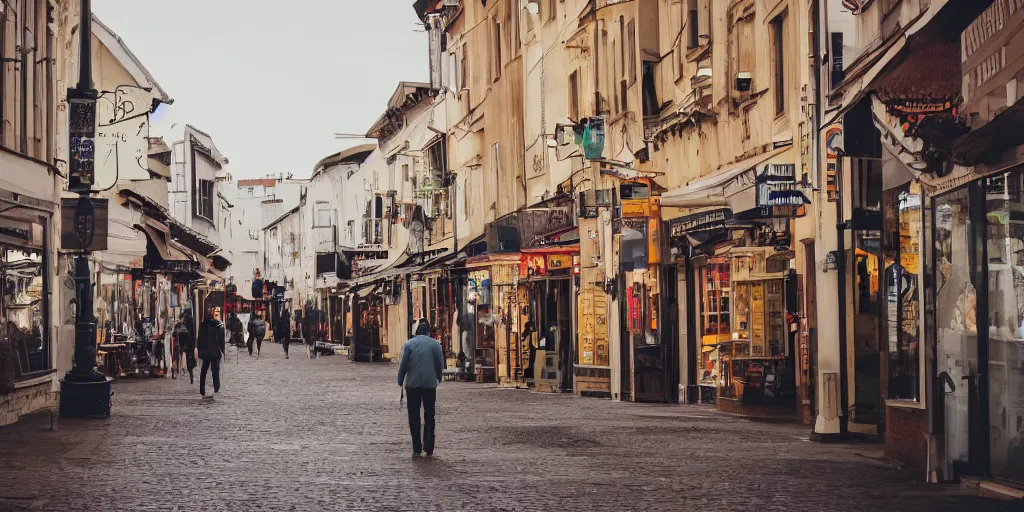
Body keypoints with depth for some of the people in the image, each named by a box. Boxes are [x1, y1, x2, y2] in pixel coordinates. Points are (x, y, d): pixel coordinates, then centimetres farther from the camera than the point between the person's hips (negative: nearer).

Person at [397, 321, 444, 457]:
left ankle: (417, 449, 2)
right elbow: (440, 363, 1)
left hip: (412, 384, 0)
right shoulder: (435, 344, -1)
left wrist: (400, 381, 7)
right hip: (430, 384, 1)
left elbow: (403, 364, -3)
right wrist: (438, 378, 17)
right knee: (429, 416, 10)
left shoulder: (409, 344, -2)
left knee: (414, 417, 6)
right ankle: (429, 448, 5)